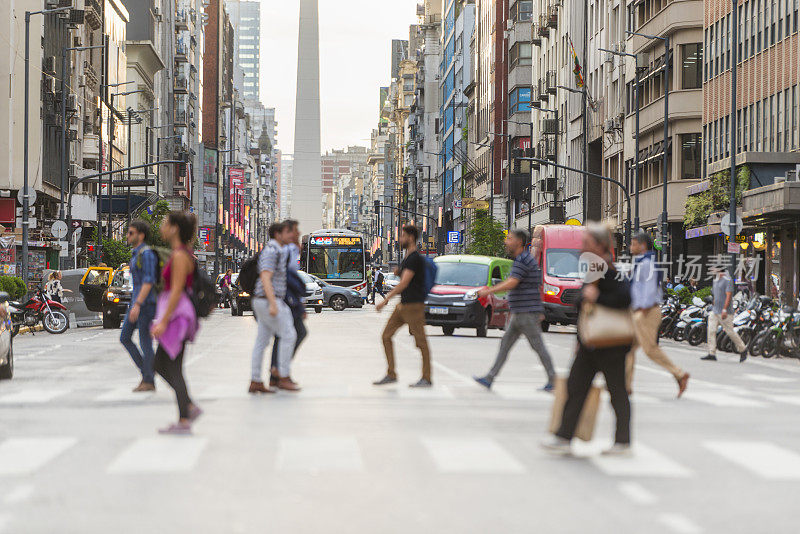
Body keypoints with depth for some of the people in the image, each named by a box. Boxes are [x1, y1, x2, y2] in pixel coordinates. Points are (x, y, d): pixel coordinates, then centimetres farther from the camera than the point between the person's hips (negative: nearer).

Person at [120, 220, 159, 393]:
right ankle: (145, 372, 13)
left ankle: (149, 382, 5)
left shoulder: (147, 254, -15)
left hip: (146, 301, -10)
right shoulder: (136, 254, 17)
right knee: (125, 338, 6)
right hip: (136, 301, 10)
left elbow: (148, 281, -22)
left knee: (145, 342, -4)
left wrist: (137, 304, -27)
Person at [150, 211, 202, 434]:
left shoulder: (180, 255, -16)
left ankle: (183, 422, 1)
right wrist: (162, 319, 23)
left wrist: (163, 321, -21)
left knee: (174, 370, -4)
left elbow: (177, 291, -21)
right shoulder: (182, 253, 14)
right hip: (176, 313, 10)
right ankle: (190, 407, 14)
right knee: (160, 365, 15)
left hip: (177, 315, -10)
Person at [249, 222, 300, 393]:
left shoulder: (276, 251, 19)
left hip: (267, 301, 10)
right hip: (269, 300, -10)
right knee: (288, 335, -7)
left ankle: (255, 382, 6)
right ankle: (284, 378, -3)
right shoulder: (271, 252, -14)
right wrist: (273, 304, -30)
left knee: (262, 341, 7)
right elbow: (265, 278, -24)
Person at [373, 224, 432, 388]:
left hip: (414, 306, -10)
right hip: (403, 305, 10)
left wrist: (385, 300, -22)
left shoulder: (415, 258, -16)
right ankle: (391, 375, 11)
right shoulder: (407, 258, 15)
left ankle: (426, 379, 5)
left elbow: (404, 283, -23)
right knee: (386, 336, 7)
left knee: (421, 341, -2)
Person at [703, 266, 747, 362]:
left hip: (725, 312, -8)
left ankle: (743, 350, 17)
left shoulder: (727, 280, -13)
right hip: (715, 311, 8)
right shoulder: (716, 281, 14)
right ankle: (712, 354, -7)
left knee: (730, 332, -2)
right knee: (711, 330, -4)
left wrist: (724, 310, -27)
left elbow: (729, 296, -21)